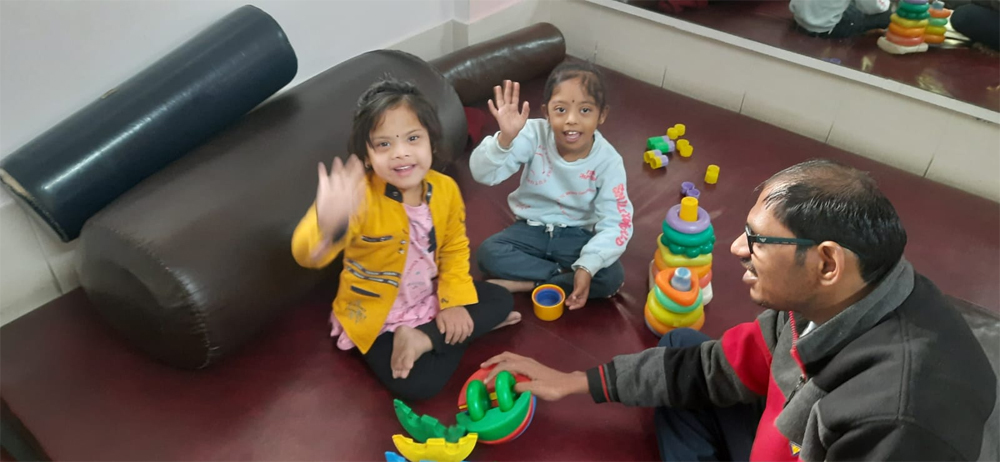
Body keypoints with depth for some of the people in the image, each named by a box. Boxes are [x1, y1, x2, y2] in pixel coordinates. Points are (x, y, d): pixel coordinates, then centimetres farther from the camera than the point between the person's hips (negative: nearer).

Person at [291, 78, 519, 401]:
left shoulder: (445, 189, -13)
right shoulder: (359, 197, -29)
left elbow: (454, 248, 3)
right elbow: (306, 253, -45)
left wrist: (454, 301, -8)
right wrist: (327, 225, -68)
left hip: (429, 298, 6)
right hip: (376, 315, -5)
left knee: (501, 300, 6)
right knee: (418, 385, -22)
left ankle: (423, 338, -3)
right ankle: (471, 328, 5)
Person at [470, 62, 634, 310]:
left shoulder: (608, 161, -19)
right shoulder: (535, 135, -21)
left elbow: (615, 224, -20)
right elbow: (483, 173, -29)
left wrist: (587, 266, -34)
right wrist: (505, 138, -49)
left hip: (578, 234, 0)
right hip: (532, 227, 1)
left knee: (613, 277, -23)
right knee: (488, 253, -24)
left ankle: (525, 283, -16)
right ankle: (566, 275, -13)